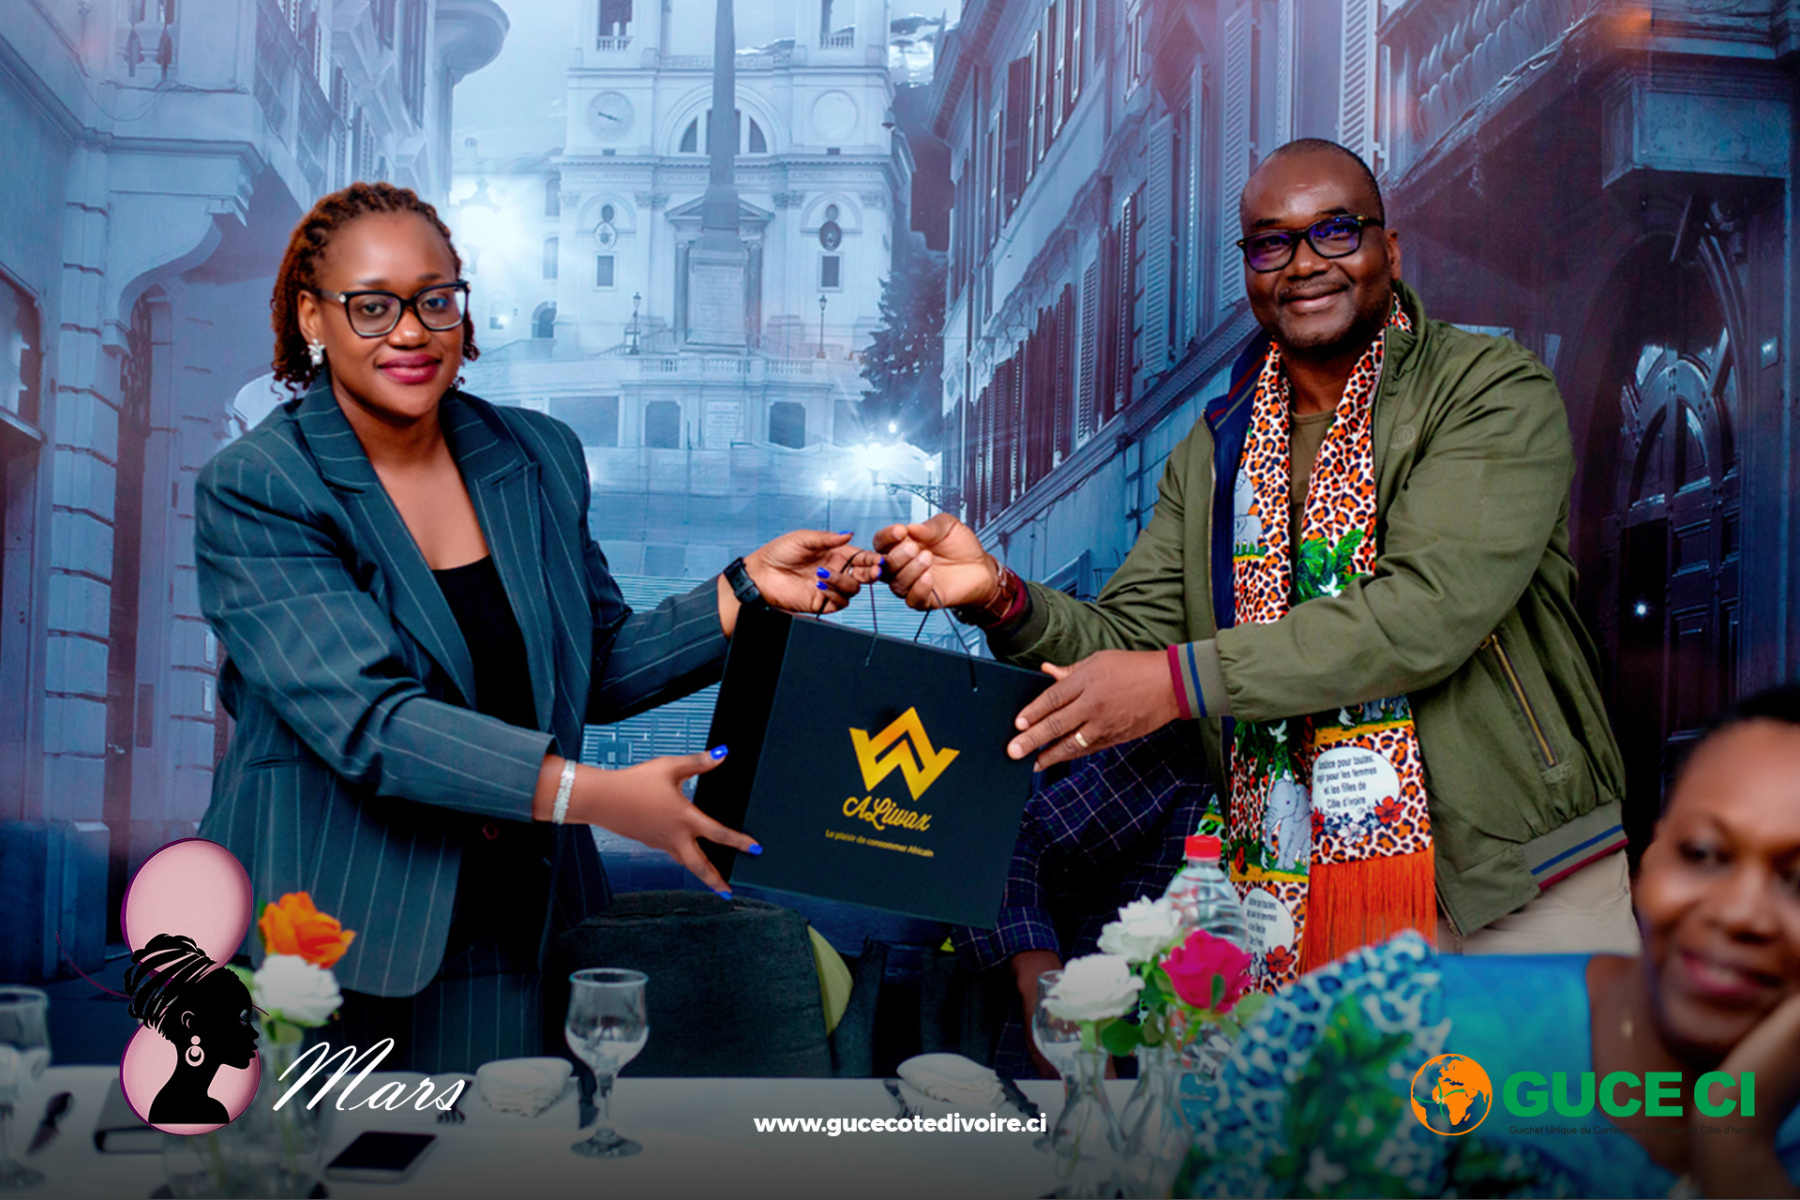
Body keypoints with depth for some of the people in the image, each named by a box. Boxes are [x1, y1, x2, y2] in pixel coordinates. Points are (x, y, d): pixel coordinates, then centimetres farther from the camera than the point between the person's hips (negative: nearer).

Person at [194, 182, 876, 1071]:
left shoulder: (538, 458, 6)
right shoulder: (253, 491, -11)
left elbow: (597, 670, 12)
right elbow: (365, 717, -22)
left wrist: (750, 588, -2)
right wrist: (593, 794, -30)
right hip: (317, 937, -3)